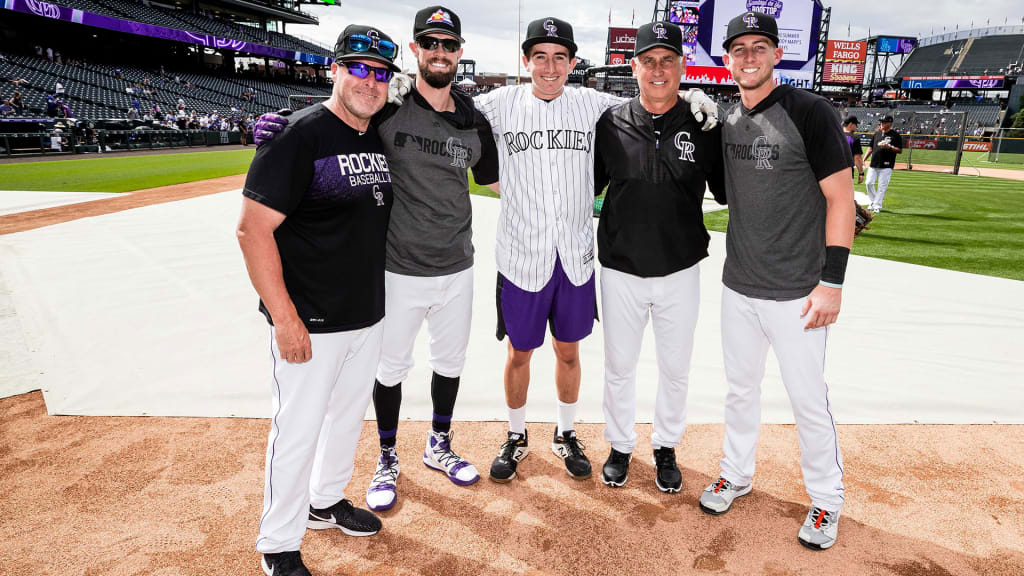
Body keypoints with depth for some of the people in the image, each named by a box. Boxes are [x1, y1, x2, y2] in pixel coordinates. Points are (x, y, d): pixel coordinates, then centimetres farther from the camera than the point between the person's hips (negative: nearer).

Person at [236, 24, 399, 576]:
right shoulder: (297, 135, -15)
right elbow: (252, 228, -19)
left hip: (369, 316, 8)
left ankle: (327, 500, 44)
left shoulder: (382, 140, 9)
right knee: (298, 430, 4)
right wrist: (284, 316, -22)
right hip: (310, 322, -7)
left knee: (348, 415, 21)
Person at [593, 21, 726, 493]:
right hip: (621, 270, 0)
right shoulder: (611, 124, -3)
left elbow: (727, 191, 2)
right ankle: (620, 445, 35)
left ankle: (666, 448, 36)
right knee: (619, 365, 13)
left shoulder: (705, 128, -3)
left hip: (680, 271, 0)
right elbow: (586, 185, 7)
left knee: (675, 368, 14)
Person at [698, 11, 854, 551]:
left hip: (796, 292, -5)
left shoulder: (810, 112, -11)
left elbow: (840, 198, -12)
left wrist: (831, 281, -16)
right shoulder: (724, 121, 7)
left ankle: (826, 499, 27)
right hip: (738, 285, 5)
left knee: (808, 399, 5)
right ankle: (736, 473, 37)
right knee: (740, 386, 18)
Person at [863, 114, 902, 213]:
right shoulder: (876, 134, 14)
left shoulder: (896, 135, -1)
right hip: (873, 164, 5)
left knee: (882, 186, -3)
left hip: (886, 166, -4)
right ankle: (873, 201, 19)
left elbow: (900, 150, -3)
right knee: (869, 183, 0)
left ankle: (877, 206, 4)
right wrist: (864, 159, 8)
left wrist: (889, 147, -19)